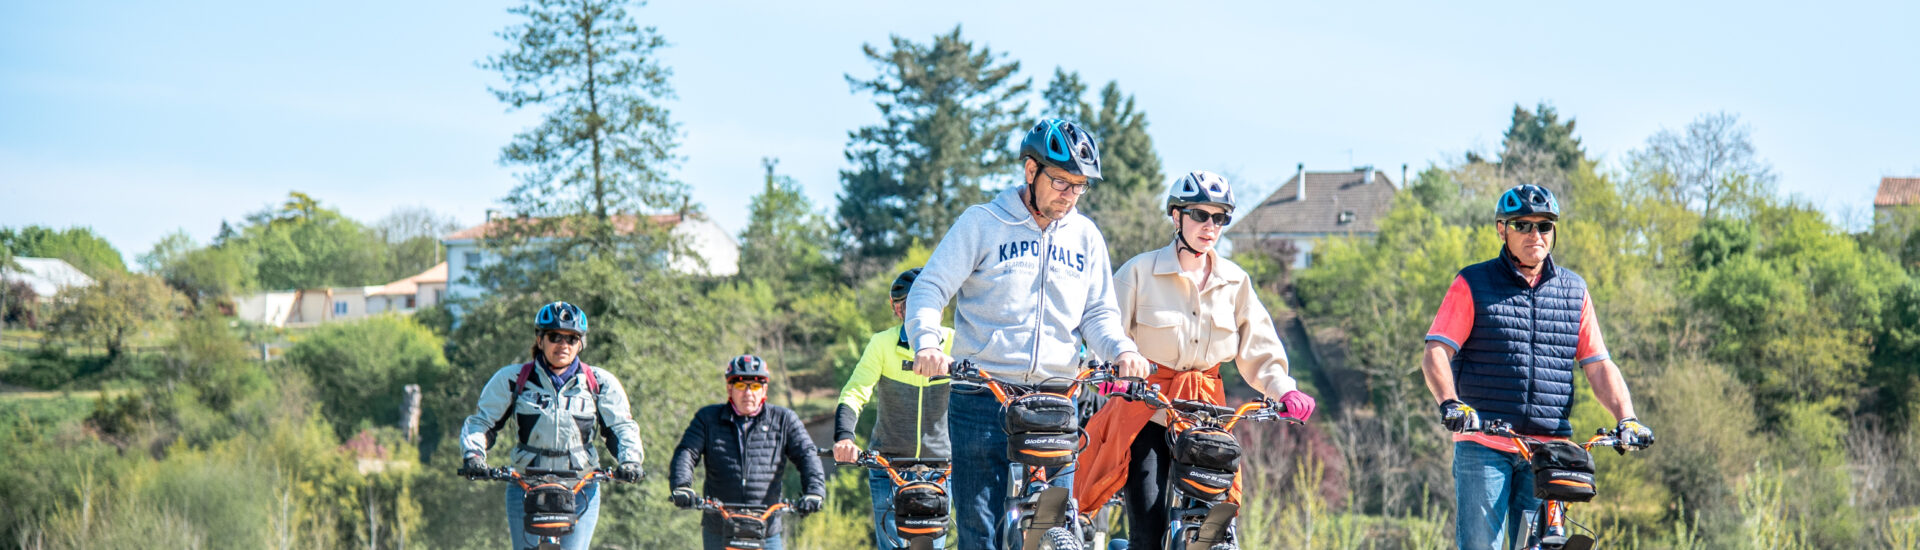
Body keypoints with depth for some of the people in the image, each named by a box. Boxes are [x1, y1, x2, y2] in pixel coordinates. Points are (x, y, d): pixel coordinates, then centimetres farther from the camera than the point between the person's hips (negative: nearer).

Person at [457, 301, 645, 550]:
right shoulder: (512, 379, 0)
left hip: (580, 492, 0)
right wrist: (473, 454, -16)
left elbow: (622, 428, 4)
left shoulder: (600, 383, 3)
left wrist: (629, 461, -15)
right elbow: (481, 422, 3)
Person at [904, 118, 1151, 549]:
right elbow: (928, 291, -1)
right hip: (983, 404, -3)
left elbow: (1098, 314, 14)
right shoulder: (982, 223, 3)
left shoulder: (1085, 237, 14)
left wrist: (1122, 350, -9)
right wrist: (927, 342, -21)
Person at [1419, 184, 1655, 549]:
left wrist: (1627, 419, -7)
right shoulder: (1473, 285, 4)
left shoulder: (1574, 291, 13)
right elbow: (1435, 355, -5)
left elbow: (1599, 366, 9)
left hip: (1548, 449, 3)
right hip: (1483, 443, -2)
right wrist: (1450, 403, -25)